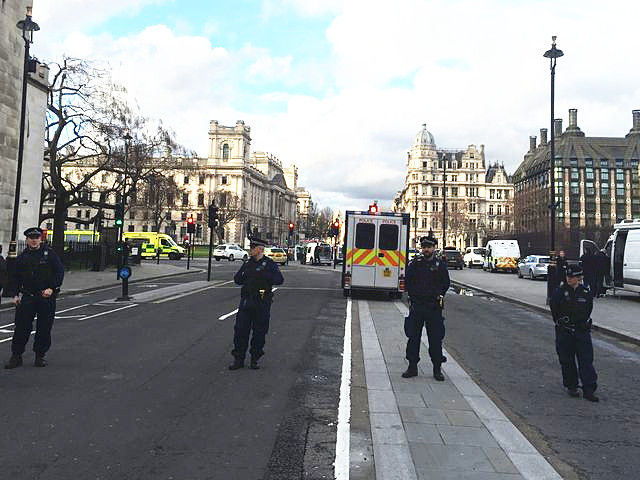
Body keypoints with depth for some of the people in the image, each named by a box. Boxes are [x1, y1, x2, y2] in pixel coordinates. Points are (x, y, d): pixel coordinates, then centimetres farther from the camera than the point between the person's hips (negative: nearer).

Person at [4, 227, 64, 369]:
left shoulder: (49, 254, -1)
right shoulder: (22, 257, 8)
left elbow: (60, 272, -4)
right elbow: (14, 277, 13)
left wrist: (52, 289, -14)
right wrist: (15, 295, 3)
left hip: (47, 298, -2)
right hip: (27, 297, 2)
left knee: (44, 328, 4)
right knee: (21, 327, 0)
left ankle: (40, 356, 17)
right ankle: (16, 356, 12)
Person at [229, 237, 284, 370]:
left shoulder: (269, 264, -2)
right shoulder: (247, 263, 13)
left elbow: (279, 279, -14)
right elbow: (237, 279, 16)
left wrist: (263, 275, -23)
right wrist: (243, 276, -5)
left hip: (262, 304, -4)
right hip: (246, 301, 4)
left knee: (259, 332, 5)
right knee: (240, 329, 1)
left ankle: (255, 359, 20)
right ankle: (238, 359, 12)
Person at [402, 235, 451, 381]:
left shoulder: (440, 264, 3)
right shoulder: (415, 263, 3)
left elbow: (446, 283, 9)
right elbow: (408, 281, 7)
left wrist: (439, 295, 0)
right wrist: (413, 295, -1)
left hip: (434, 307, -1)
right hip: (416, 305, 1)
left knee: (436, 338, 4)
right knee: (413, 337, 5)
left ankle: (437, 369, 16)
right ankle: (412, 367, 17)